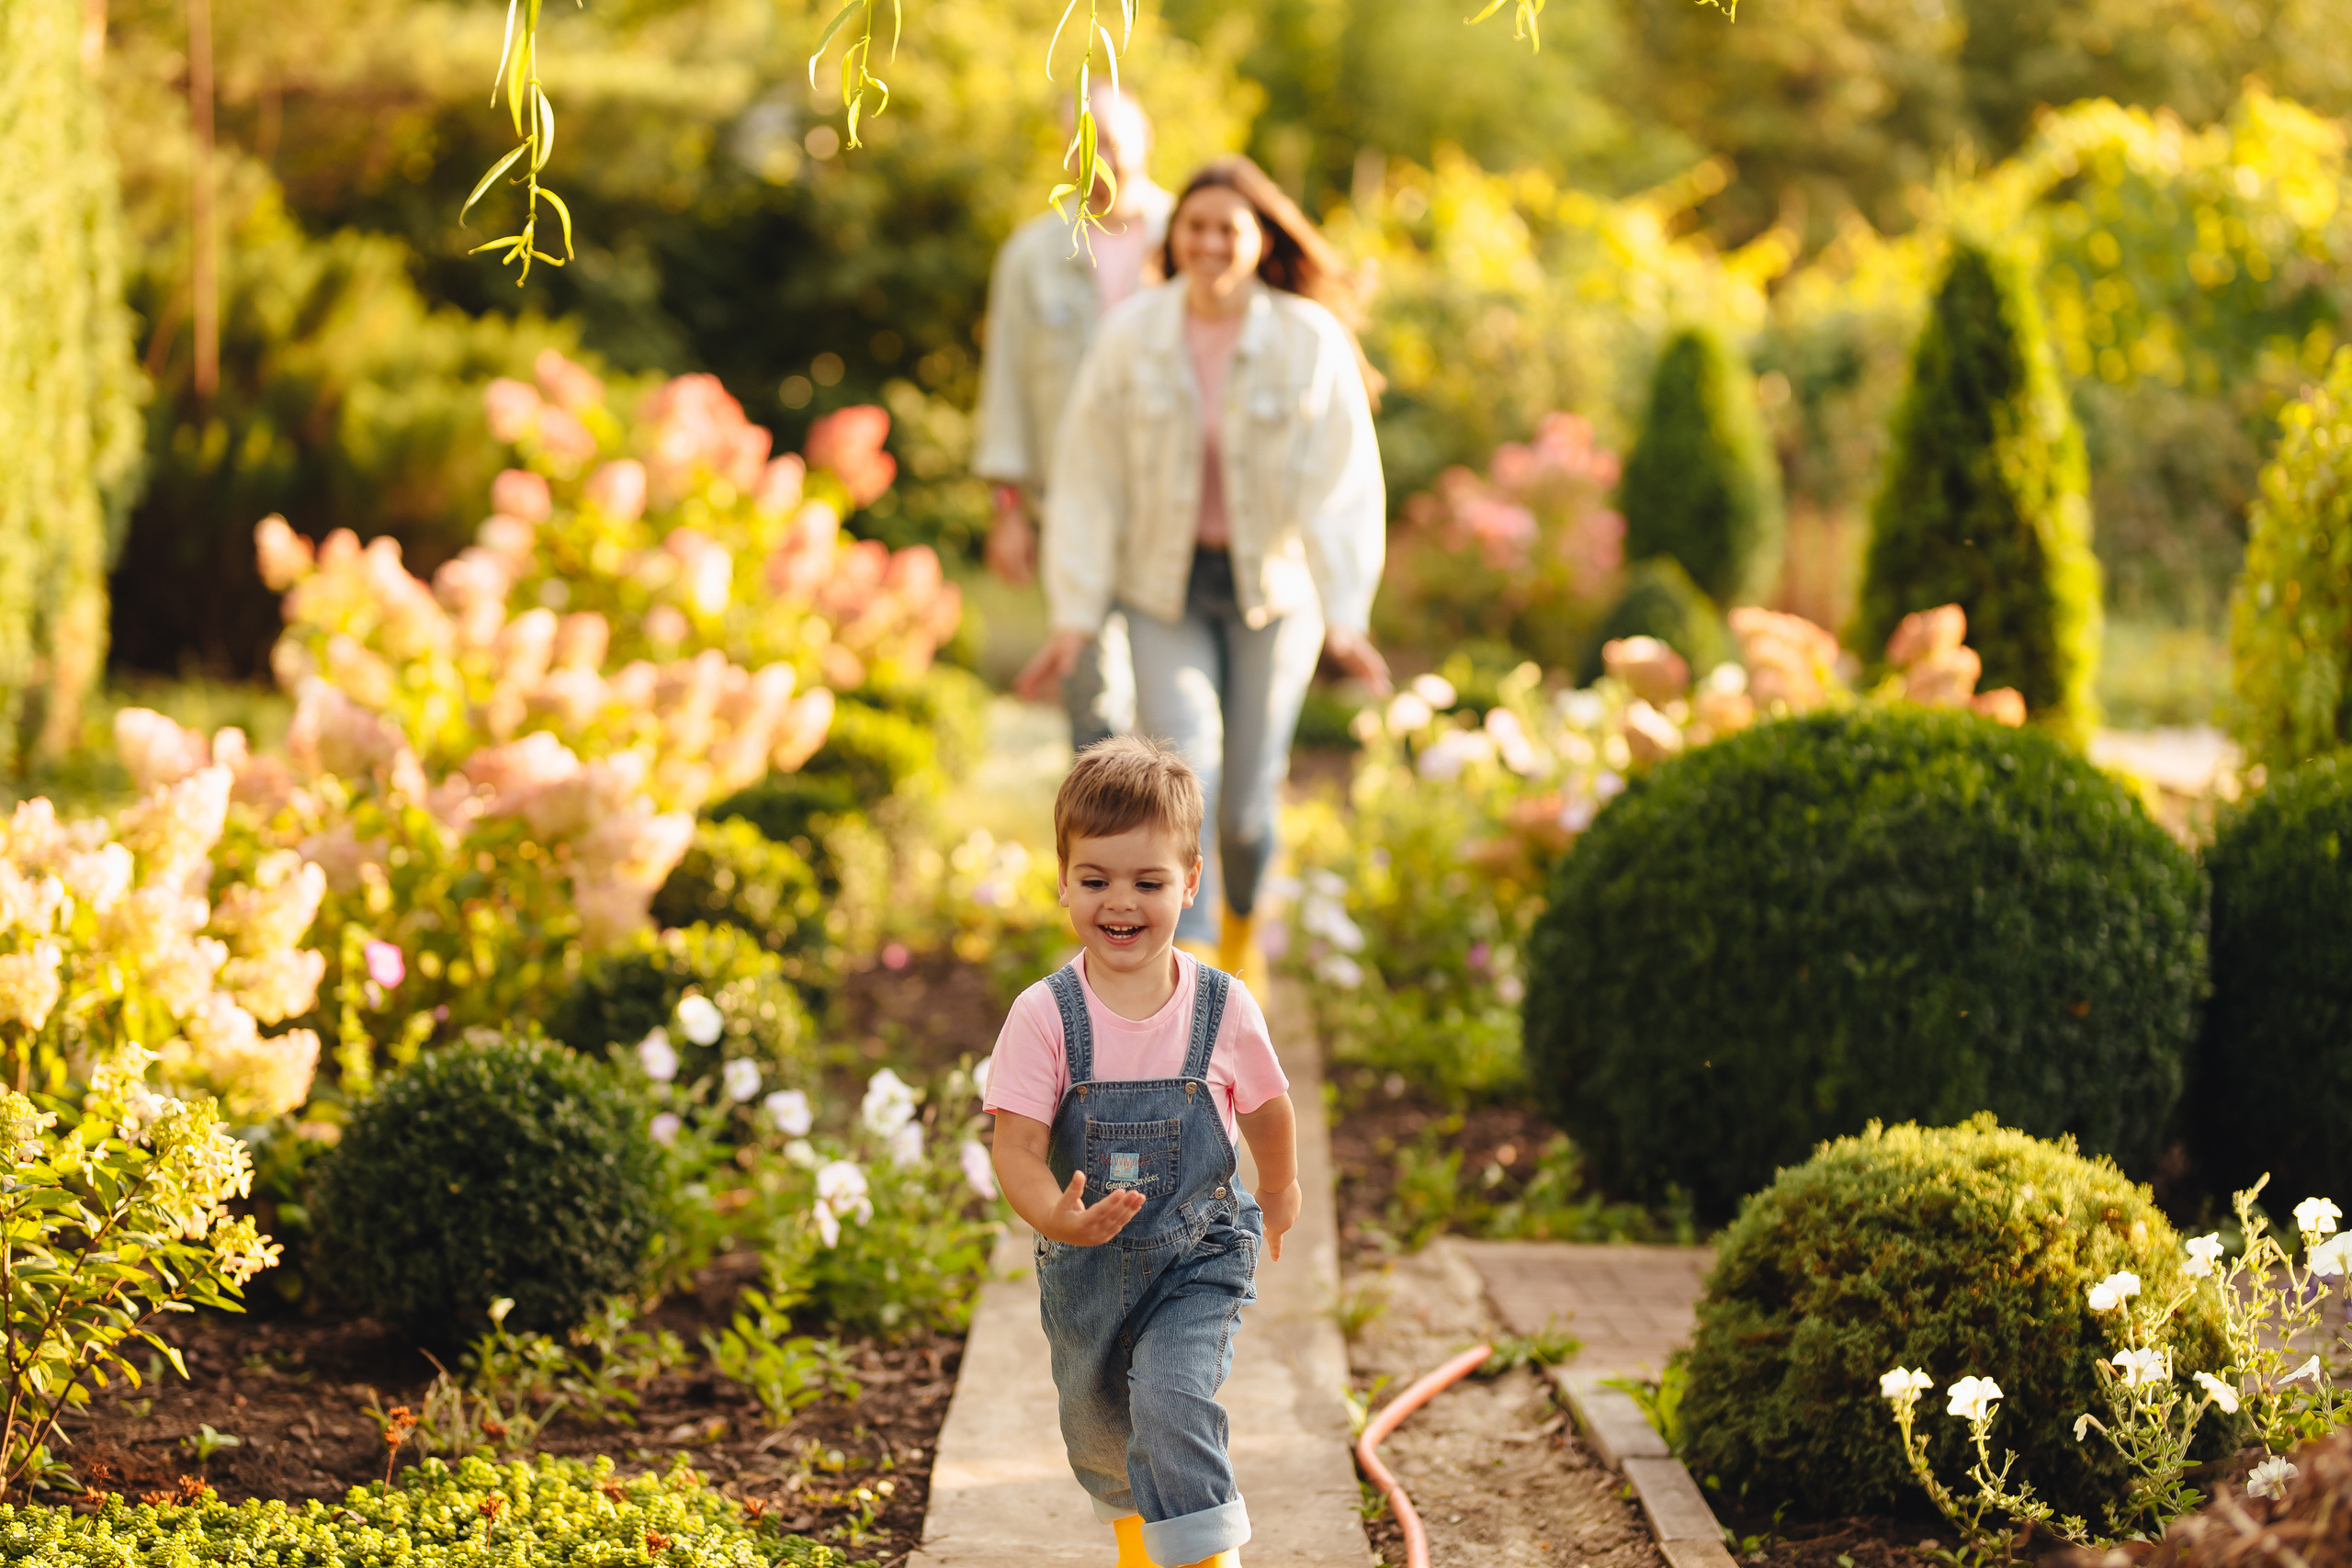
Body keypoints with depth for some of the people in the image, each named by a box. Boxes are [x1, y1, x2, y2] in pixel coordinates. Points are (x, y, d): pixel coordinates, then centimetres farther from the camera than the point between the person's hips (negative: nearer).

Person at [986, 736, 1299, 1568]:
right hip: (1087, 1270, 2)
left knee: (1172, 1401, -26)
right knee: (1097, 1430, 22)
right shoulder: (1045, 1016, -17)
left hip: (1198, 1257, -2)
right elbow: (1018, 1147, -21)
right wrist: (1055, 1218, -41)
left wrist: (1279, 1191, 23)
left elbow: (1268, 1109, 7)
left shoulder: (1223, 1008, -13)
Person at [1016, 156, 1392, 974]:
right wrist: (1075, 615, -8)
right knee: (1180, 762, -20)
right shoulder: (1131, 336, -8)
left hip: (1275, 588, 0)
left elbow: (1341, 485, -15)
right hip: (1166, 587, 0)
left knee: (1247, 799, 6)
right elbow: (1089, 481, -4)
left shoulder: (1310, 341, -12)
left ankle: (1242, 919, 40)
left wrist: (1346, 617, -25)